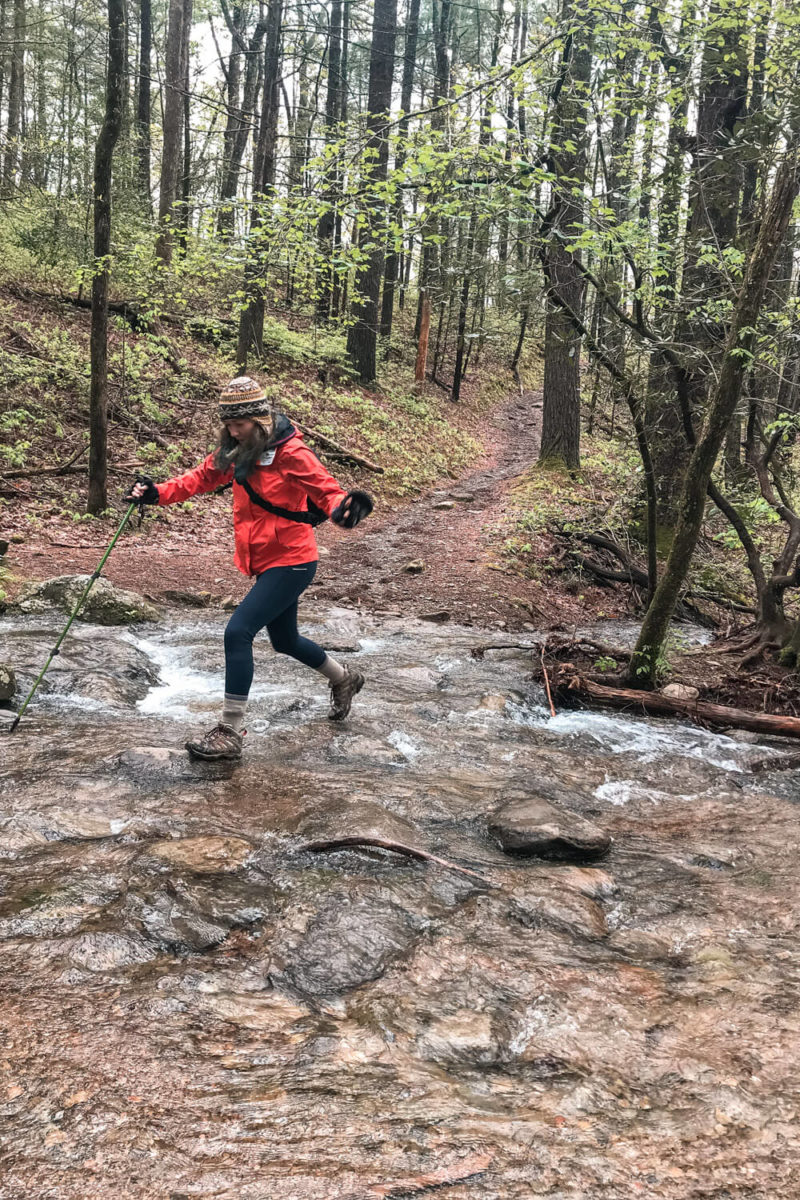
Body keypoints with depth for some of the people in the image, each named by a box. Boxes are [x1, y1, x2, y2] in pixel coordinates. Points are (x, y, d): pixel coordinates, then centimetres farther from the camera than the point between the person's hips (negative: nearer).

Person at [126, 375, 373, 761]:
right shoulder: (237, 450, 4)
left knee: (238, 631, -17)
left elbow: (325, 488, -21)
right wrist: (158, 493, -4)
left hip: (291, 560, -9)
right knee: (285, 640, 23)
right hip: (265, 561, 9)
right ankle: (344, 679, 49)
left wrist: (341, 507, -44)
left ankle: (229, 733, -9)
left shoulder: (289, 452, -18)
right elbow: (202, 477, 9)